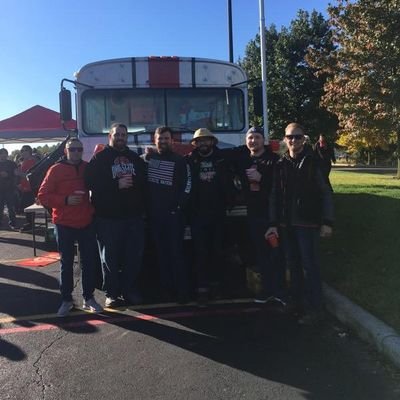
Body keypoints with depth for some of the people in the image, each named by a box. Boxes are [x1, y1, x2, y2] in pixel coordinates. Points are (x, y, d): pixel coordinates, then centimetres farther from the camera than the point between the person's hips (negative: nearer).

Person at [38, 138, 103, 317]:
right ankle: (66, 300, 19)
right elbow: (43, 195, -7)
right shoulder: (56, 169, -4)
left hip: (86, 223, 3)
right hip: (64, 224, -2)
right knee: (66, 263, 7)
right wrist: (65, 200, -18)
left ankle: (89, 298, 20)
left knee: (89, 261, 8)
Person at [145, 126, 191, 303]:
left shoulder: (179, 161, 0)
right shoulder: (148, 158, 11)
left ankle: (182, 291, 2)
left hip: (173, 214, -4)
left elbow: (187, 185, -5)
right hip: (154, 214, 4)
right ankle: (166, 288, 16)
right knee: (161, 253, 8)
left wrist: (179, 205, -11)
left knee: (176, 252, -4)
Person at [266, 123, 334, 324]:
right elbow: (274, 196, 8)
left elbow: (325, 193, -5)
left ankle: (314, 308, 9)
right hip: (286, 224, 5)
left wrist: (327, 222, -10)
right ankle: (297, 303, 24)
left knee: (309, 265, -2)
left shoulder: (313, 162, -4)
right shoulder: (281, 164, 8)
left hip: (307, 223, -4)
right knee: (293, 265, 12)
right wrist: (273, 223, 4)